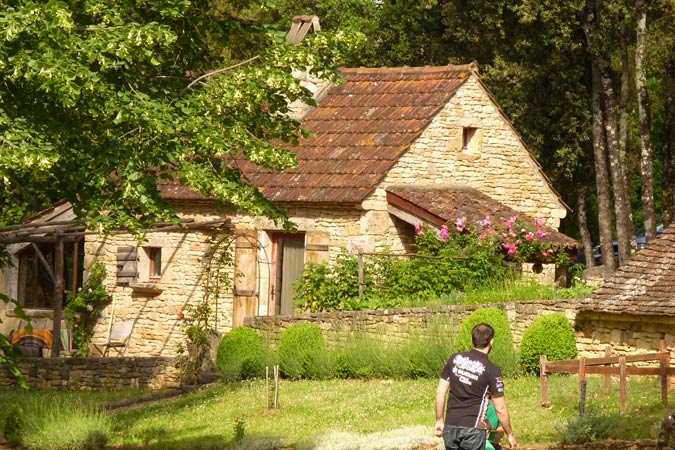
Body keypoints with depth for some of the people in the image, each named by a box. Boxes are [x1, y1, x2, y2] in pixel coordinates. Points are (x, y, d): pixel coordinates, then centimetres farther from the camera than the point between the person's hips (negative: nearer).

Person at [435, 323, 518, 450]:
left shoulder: (455, 359, 3)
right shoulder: (491, 370, -9)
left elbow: (440, 392, 6)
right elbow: (500, 408, -6)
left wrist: (439, 420, 17)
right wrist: (510, 435, 6)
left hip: (450, 426, 4)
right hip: (473, 429, -4)